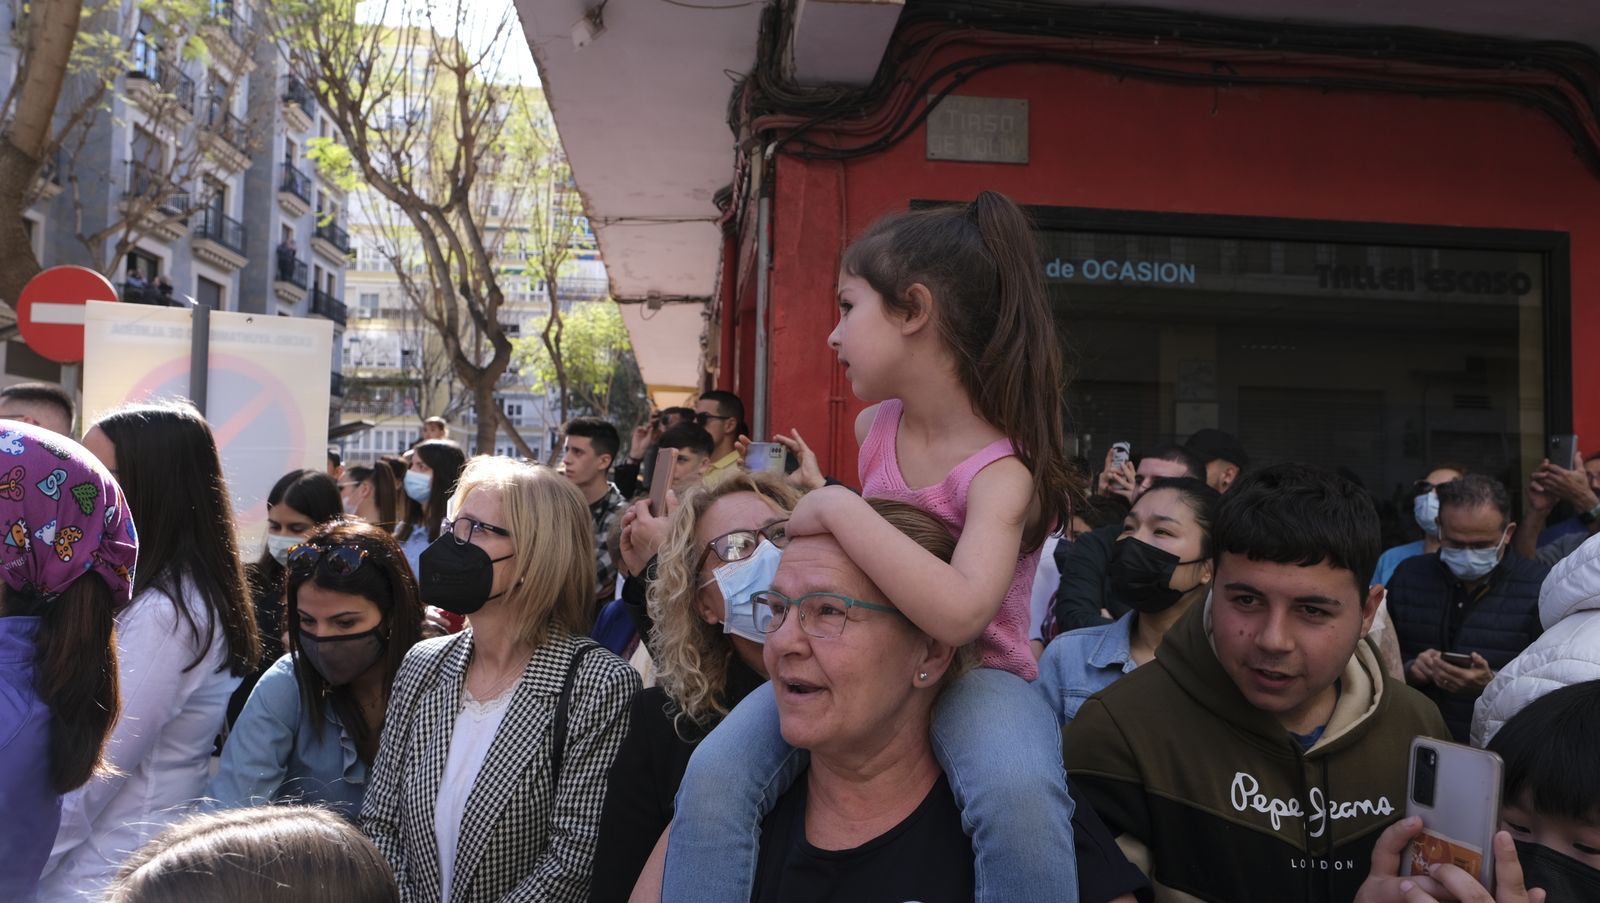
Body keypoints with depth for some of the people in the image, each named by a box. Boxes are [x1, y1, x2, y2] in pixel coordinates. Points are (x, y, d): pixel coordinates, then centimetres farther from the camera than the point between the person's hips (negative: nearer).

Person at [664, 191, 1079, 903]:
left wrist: (836, 508, -32)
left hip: (974, 672, -5)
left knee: (1020, 795, -39)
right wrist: (813, 500, 8)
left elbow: (959, 613, -39)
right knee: (713, 776, -20)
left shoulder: (1002, 470, -20)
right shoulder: (872, 427, 1)